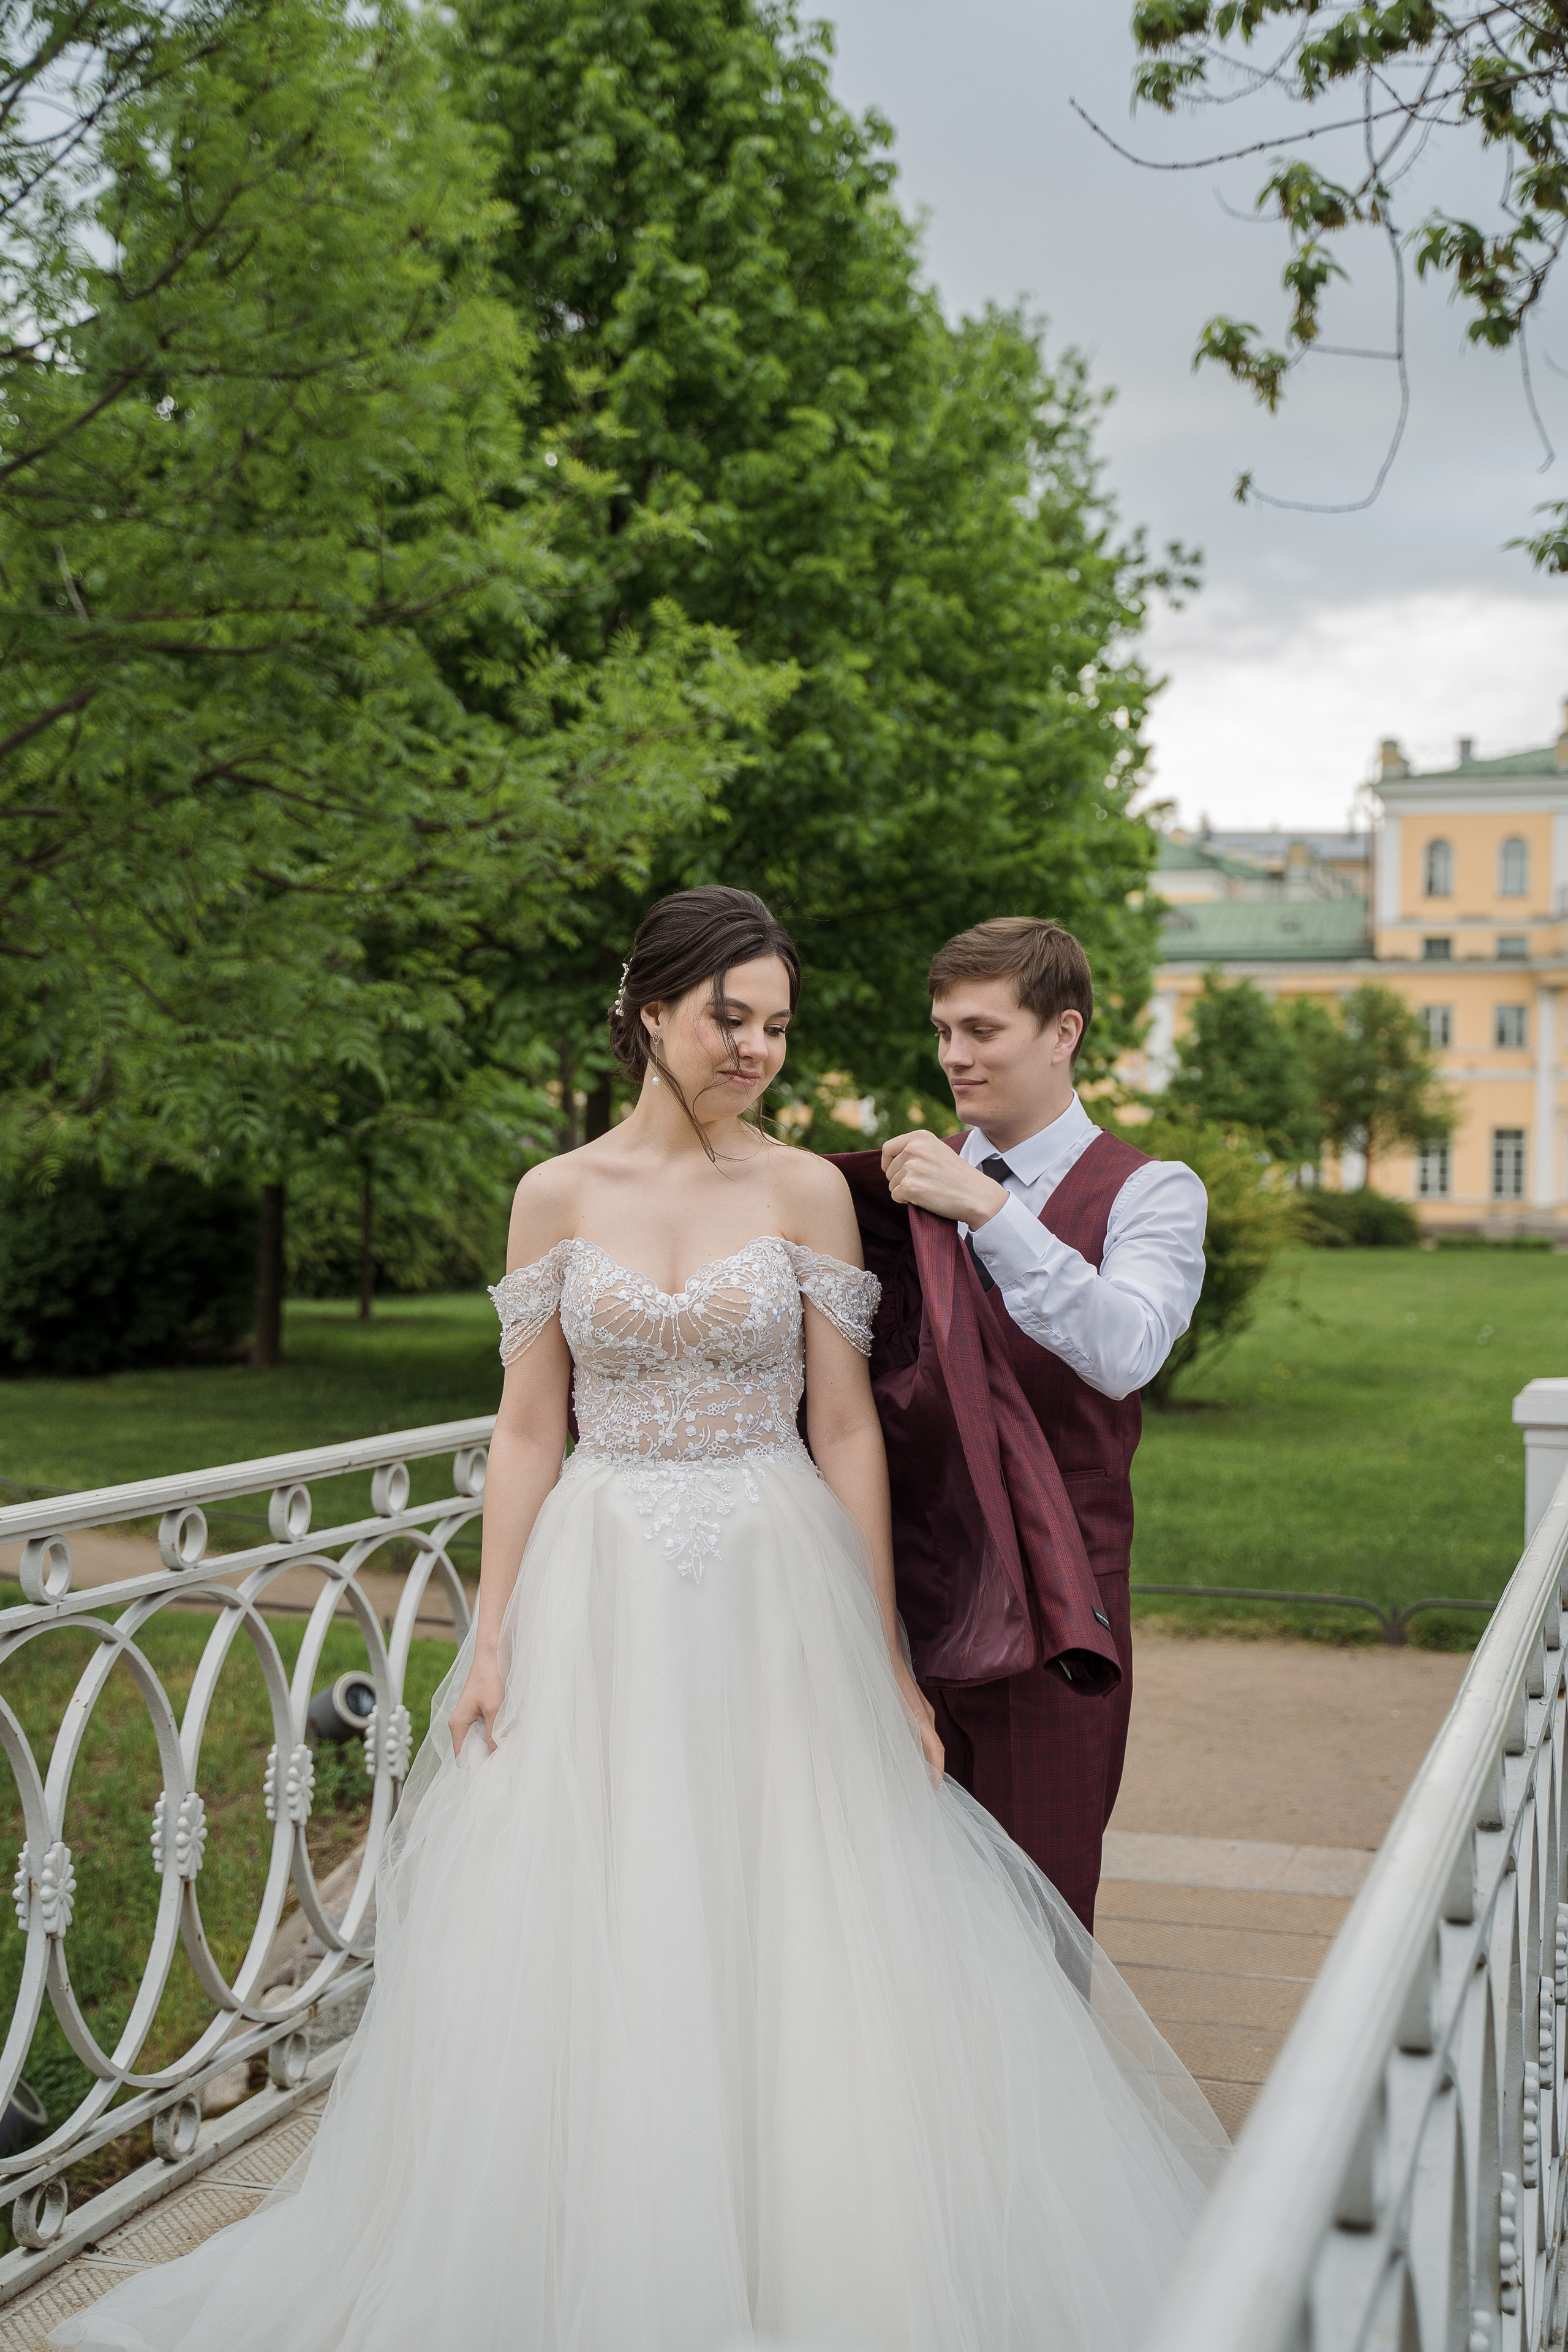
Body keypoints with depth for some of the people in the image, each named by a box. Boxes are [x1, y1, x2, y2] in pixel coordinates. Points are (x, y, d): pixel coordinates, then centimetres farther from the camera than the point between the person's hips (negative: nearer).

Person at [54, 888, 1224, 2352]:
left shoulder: (807, 1189, 0)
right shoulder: (559, 1197, 3)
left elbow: (846, 1429, 0)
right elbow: (528, 1432, 4)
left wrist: (884, 1659, -2)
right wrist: (490, 1640, -1)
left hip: (776, 1594, -1)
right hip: (599, 1595, 1)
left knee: (800, 1943, 2)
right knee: (585, 1950, 6)